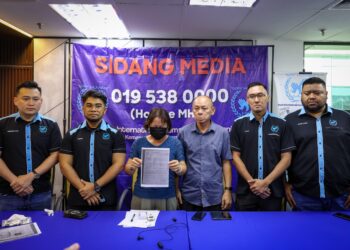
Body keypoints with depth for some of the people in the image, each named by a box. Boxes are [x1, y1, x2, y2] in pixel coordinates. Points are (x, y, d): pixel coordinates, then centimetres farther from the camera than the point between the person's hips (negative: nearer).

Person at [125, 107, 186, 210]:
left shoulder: (175, 143, -2)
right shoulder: (138, 143, -1)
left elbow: (183, 168, 1)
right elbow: (127, 170, 2)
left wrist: (178, 168, -21)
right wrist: (132, 166, -19)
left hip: (167, 197, 0)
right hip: (141, 196, 1)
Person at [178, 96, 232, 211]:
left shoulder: (223, 133, -3)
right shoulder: (183, 132, -3)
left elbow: (226, 162, 1)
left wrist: (228, 189, -2)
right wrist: (177, 189, 0)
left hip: (214, 195, 0)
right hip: (189, 195, 0)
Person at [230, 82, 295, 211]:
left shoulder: (281, 124, 0)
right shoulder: (239, 124, 0)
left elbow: (286, 158, -3)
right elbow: (236, 156, -2)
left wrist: (266, 182, -11)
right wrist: (251, 181, -11)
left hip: (273, 191, 0)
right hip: (246, 190, 0)